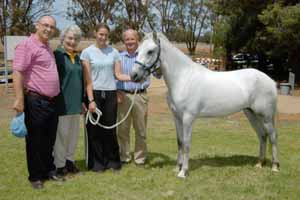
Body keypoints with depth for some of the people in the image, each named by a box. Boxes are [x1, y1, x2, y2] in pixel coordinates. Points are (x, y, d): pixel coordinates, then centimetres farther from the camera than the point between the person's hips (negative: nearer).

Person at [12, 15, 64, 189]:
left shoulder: (48, 47, 17)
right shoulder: (27, 45, -11)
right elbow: (17, 72, -18)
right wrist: (19, 99, -24)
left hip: (52, 101, 8)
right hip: (36, 101, -8)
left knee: (49, 140, 16)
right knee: (35, 141, 4)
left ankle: (49, 171, 29)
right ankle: (35, 176, 16)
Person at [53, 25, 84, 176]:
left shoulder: (77, 57, 15)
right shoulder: (57, 55, -8)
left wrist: (82, 100, 18)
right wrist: (56, 101, -17)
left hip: (76, 103, 7)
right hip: (62, 102, -7)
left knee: (73, 133, 13)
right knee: (62, 133, 0)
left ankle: (70, 160, 25)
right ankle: (59, 164, 12)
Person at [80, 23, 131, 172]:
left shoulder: (114, 52, 6)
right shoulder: (87, 52, -1)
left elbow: (118, 75, 4)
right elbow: (87, 79, -6)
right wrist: (91, 100, -12)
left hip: (110, 94, 2)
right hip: (94, 93, -2)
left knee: (110, 129, 7)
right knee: (95, 130, 4)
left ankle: (112, 161, 21)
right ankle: (97, 163, 17)